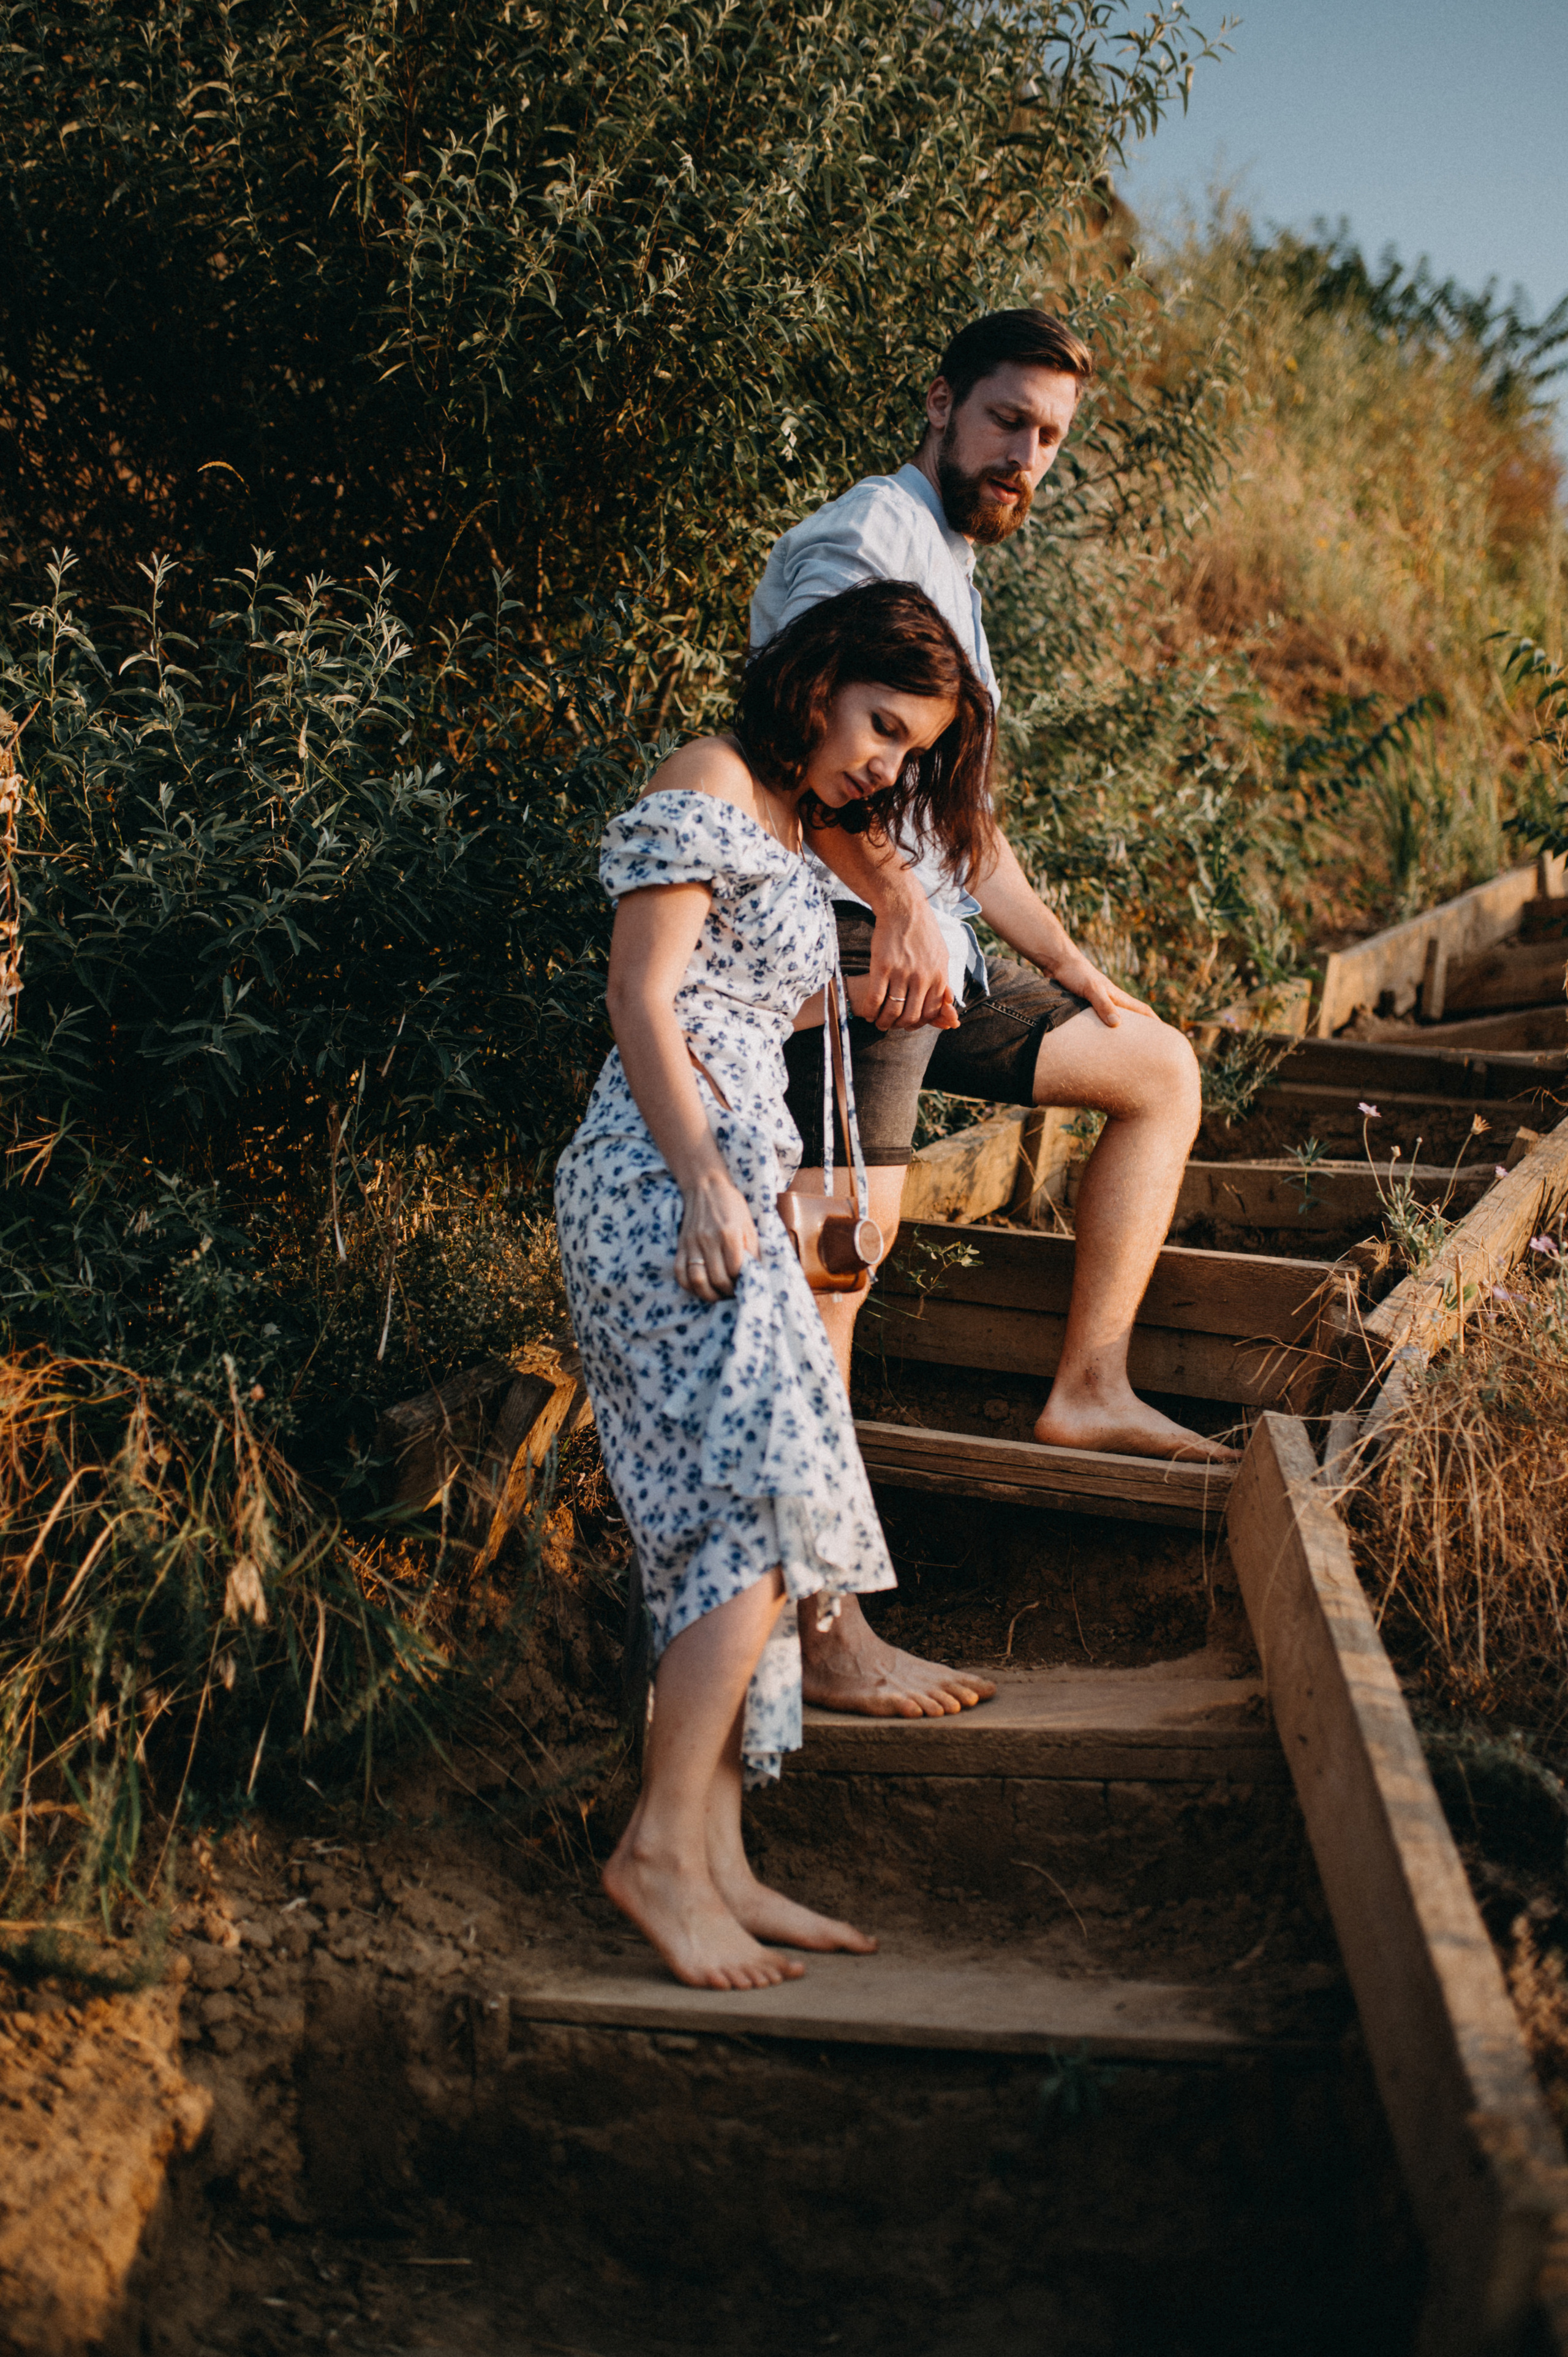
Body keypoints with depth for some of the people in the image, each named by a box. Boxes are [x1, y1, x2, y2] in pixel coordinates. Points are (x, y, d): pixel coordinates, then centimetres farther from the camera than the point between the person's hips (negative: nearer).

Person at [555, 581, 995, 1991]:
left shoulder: (789, 826, 24)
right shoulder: (706, 789, -4)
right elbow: (642, 1000, -12)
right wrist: (705, 1184, -18)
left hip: (732, 1192, 10)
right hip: (667, 1186, -10)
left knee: (739, 1527, 4)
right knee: (762, 1502, -16)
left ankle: (714, 1858, 5)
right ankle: (661, 1847, -12)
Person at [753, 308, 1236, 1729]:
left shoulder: (954, 585, 28)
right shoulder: (866, 537, -4)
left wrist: (1070, 967, 30)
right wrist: (895, 897, -34)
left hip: (935, 958, 10)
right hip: (849, 942, -10)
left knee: (1160, 1068, 16)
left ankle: (1089, 1389, 12)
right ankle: (824, 1637, -11)